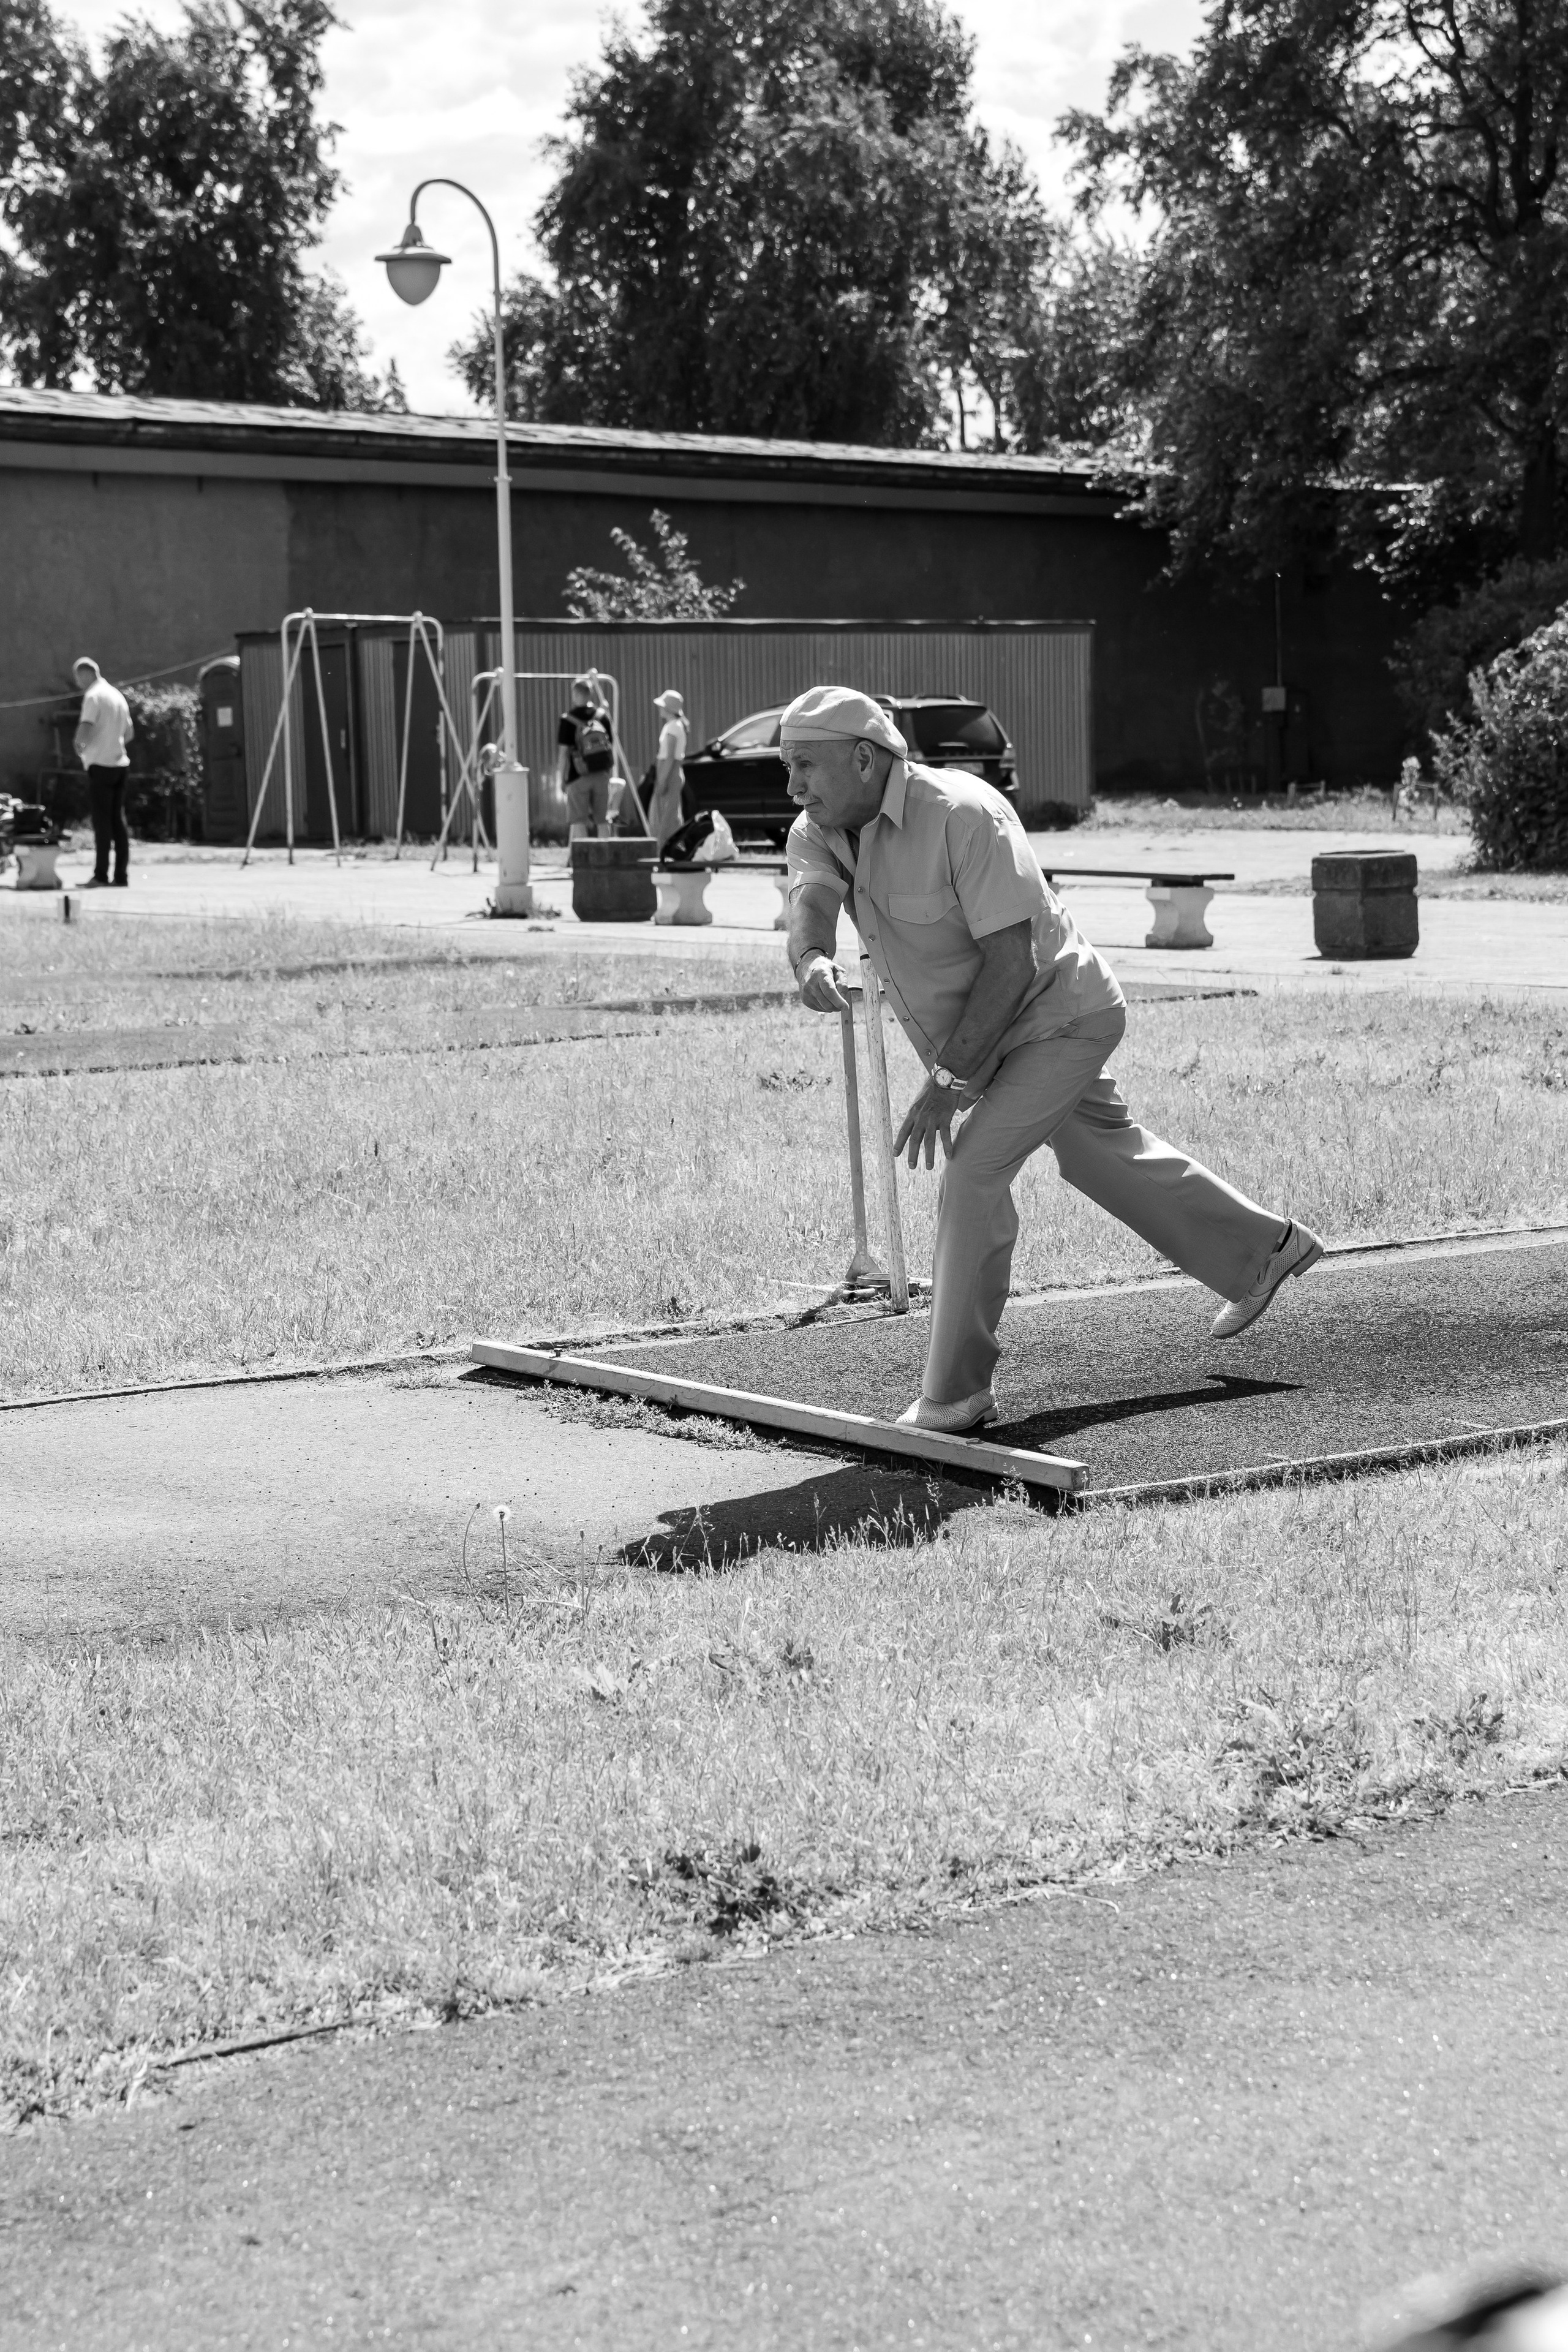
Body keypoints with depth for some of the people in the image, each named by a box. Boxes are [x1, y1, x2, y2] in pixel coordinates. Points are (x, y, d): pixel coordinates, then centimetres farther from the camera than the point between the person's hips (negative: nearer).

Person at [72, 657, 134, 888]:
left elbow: (85, 729, -19)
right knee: (118, 821, 8)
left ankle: (101, 876, -7)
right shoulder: (117, 695, 15)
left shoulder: (93, 696, -10)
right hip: (120, 763, 7)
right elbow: (129, 733, 21)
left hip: (101, 765, -7)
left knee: (102, 822, -6)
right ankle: (121, 876, 6)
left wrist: (79, 745, 0)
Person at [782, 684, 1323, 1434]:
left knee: (972, 1171, -20)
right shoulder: (819, 832, -8)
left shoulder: (962, 815, -29)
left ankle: (957, 1393, -11)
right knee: (1102, 1157, 23)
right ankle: (1264, 1249, 45)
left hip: (1058, 1017, -9)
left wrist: (947, 1079, -33)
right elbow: (808, 906, -28)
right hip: (987, 1034, 9)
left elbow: (1011, 960, -30)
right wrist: (810, 961, -53)